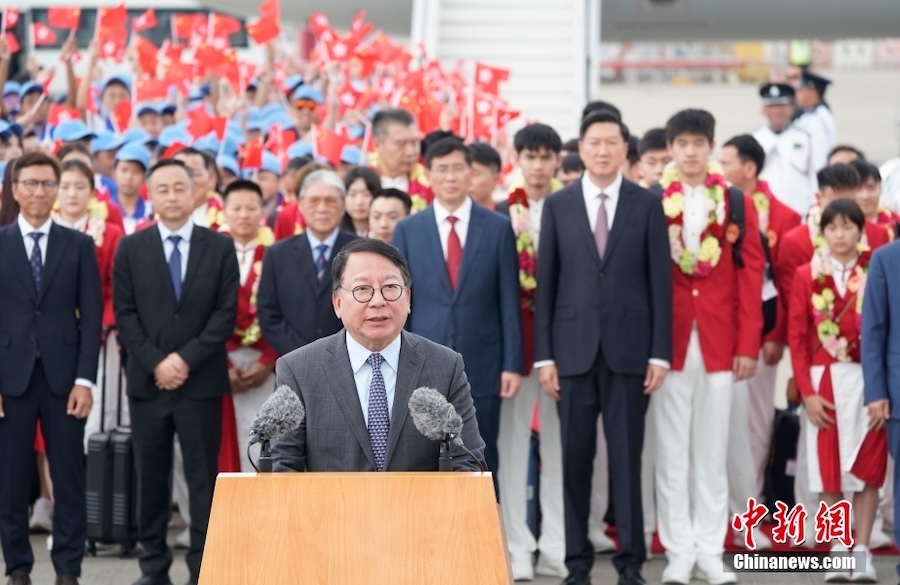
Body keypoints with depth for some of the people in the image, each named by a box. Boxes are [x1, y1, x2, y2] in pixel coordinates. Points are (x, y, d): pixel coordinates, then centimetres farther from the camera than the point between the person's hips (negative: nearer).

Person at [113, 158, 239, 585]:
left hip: (201, 381, -1)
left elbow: (226, 313, -2)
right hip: (147, 381, 1)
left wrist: (187, 358, -12)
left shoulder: (219, 247, 4)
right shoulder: (130, 248, 6)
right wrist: (155, 363, -11)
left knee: (203, 476, 0)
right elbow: (125, 314, 1)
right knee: (151, 476, 6)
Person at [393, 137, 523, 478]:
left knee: (481, 466, 4)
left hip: (482, 366, -1)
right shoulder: (407, 230, 5)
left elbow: (509, 302, 2)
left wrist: (512, 363, -4)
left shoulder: (498, 228, 4)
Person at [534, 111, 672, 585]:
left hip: (628, 347, -1)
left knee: (626, 456, 2)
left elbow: (660, 281, 1)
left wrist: (660, 352, -4)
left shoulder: (647, 204, 3)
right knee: (576, 456, 5)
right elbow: (545, 283, 5)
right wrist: (543, 355, -1)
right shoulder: (557, 205, 6)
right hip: (574, 347, 1)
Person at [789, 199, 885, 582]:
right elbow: (797, 337, 2)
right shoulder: (806, 276, 4)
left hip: (868, 382, -1)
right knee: (829, 468, 2)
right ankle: (839, 551, 9)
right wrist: (807, 391, -6)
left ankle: (862, 551, 8)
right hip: (824, 382, 1)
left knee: (867, 467, 2)